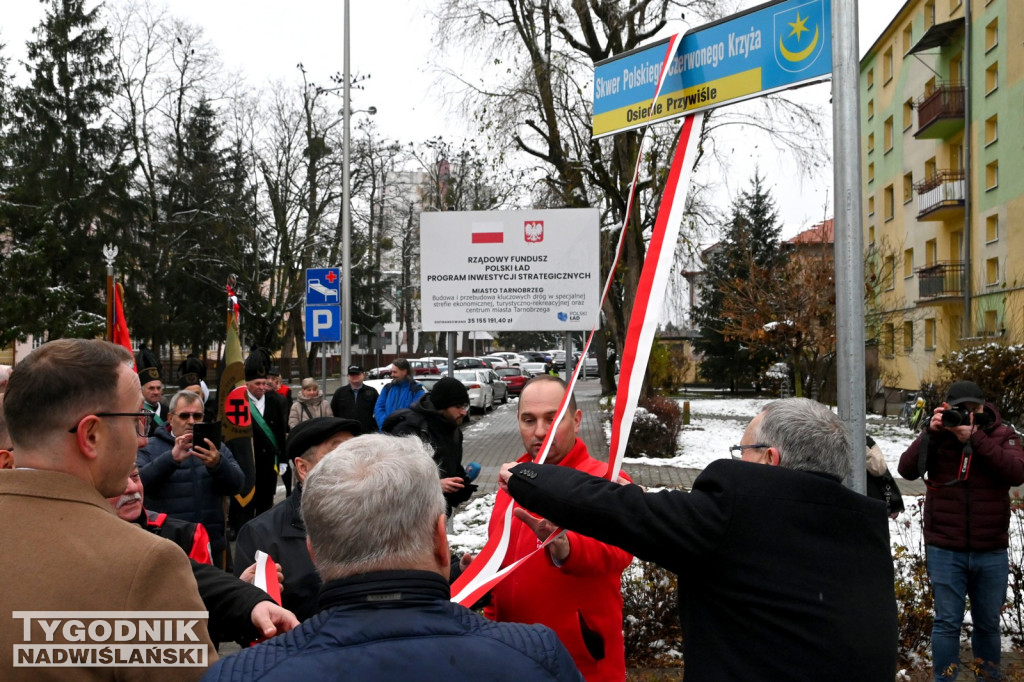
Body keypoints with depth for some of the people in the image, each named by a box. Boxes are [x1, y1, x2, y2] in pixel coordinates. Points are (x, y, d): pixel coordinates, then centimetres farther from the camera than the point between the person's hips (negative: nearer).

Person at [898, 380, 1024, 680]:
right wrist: (931, 433, -19)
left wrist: (974, 437, -23)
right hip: (945, 550, -1)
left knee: (988, 623, 16)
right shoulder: (937, 434, 1)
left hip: (992, 551, 1)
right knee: (947, 622, 3)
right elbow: (908, 470, -10)